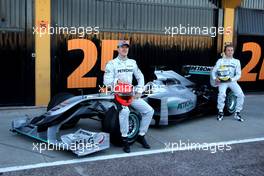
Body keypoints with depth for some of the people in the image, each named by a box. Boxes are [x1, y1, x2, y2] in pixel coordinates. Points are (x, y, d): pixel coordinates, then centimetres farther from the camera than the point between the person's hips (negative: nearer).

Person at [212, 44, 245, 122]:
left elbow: (238, 74, 7)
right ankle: (220, 112, -14)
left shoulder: (236, 61, 14)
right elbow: (214, 71, 8)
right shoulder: (220, 61, 12)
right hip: (222, 81, -2)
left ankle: (237, 113, -4)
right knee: (222, 93, -31)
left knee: (241, 94, -20)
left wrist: (232, 79, -11)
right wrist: (215, 78, -11)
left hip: (232, 81, 2)